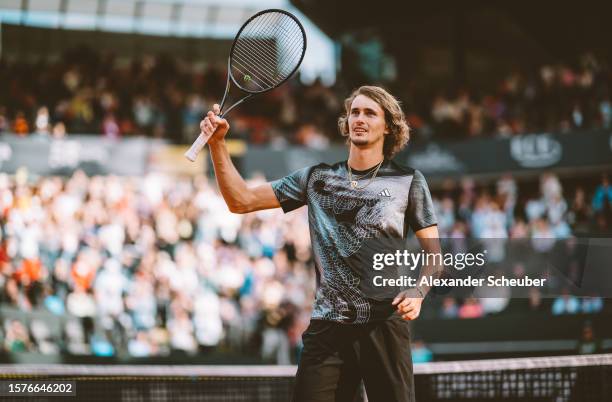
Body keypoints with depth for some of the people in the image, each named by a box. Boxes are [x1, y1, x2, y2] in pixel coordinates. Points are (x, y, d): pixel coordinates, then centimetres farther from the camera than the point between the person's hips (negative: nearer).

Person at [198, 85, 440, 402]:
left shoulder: (409, 181, 5)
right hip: (327, 327, 2)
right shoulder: (317, 178, 12)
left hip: (385, 325, -2)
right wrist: (217, 144, 1)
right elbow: (241, 201, 12)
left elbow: (432, 252, 7)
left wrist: (417, 292, -13)